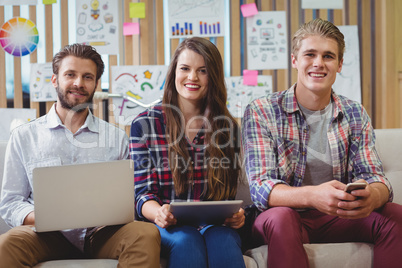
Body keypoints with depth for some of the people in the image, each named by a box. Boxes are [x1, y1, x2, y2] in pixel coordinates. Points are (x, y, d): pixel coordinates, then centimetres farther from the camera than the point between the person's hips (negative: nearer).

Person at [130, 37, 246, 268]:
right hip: (167, 226, -1)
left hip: (215, 224, 1)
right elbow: (142, 192, 0)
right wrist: (158, 213, -23)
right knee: (186, 239, -35)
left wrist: (235, 215, -13)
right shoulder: (145, 125, 4)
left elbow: (227, 193, 10)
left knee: (223, 239, -34)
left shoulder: (228, 128, 10)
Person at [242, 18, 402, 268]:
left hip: (337, 218, 4)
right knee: (280, 218, -36)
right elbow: (260, 187, -18)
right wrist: (312, 196, -39)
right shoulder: (261, 112, -8)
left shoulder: (356, 115, 5)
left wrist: (372, 196, -31)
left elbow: (373, 176, -3)